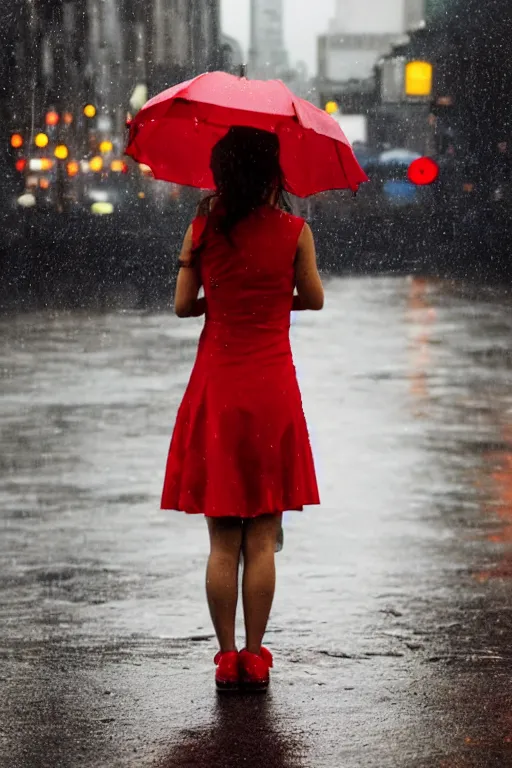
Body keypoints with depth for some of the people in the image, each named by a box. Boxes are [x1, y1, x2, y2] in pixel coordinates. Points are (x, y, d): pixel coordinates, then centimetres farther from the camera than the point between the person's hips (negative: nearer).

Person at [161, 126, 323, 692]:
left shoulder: (203, 229, -3)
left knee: (222, 542, 6)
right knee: (261, 540, 5)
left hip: (216, 389, 1)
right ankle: (255, 658, 7)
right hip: (272, 389, -1)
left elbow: (183, 306, 1)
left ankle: (227, 657, 7)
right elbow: (313, 300, 6)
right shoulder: (294, 231, -6)